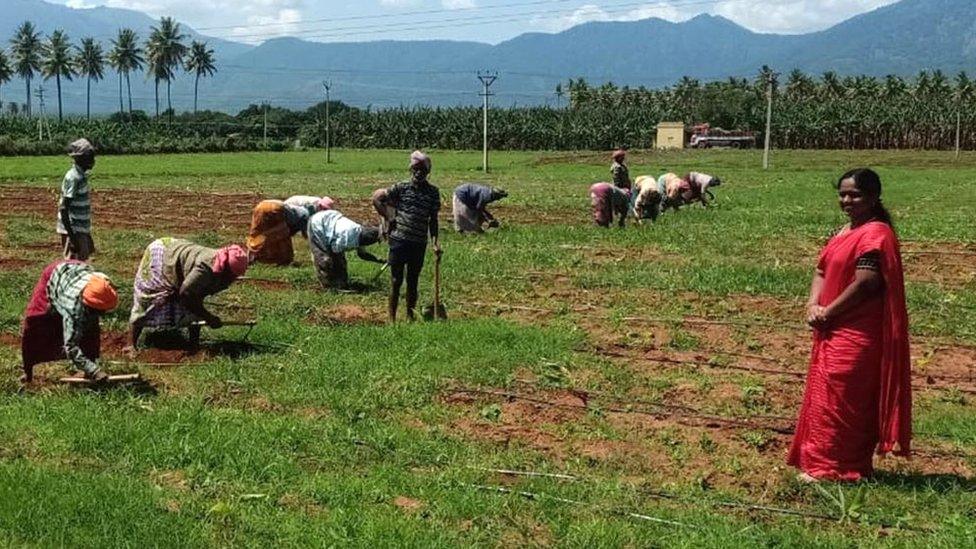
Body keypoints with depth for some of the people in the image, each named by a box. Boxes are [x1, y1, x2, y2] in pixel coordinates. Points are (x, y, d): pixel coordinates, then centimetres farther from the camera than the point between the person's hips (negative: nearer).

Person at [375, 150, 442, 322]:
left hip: (419, 243, 2)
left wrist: (435, 242, -3)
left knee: (413, 282, 11)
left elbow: (433, 219, 6)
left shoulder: (433, 192, 3)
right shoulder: (401, 188, -2)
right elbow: (379, 200, 6)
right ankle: (392, 319, 9)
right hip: (399, 240, -2)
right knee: (396, 282, 3)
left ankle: (410, 318, 22)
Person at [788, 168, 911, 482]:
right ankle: (821, 461, 26)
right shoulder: (848, 231, 16)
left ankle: (831, 467, 5)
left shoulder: (875, 234, -15)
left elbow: (865, 283, -23)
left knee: (838, 398, -4)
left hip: (856, 335, -10)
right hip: (834, 331, 10)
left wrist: (828, 312, -15)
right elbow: (823, 271, 14)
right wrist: (813, 305, -4)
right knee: (824, 395, 15)